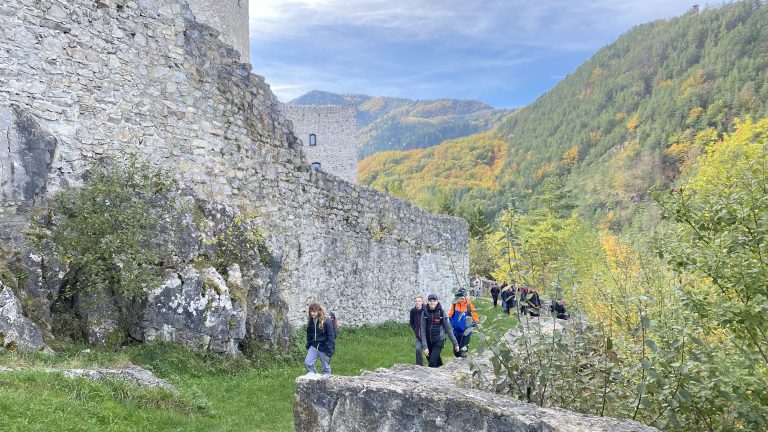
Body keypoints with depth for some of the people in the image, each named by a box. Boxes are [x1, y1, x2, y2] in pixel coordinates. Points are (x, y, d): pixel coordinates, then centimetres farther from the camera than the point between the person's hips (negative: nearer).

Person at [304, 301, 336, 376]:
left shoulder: (327, 321, -18)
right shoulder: (310, 321, 1)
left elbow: (331, 338, -17)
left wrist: (329, 353, -18)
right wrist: (308, 347, 13)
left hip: (324, 348, -5)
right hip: (314, 346, 5)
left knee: (326, 368, 4)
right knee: (307, 363, -8)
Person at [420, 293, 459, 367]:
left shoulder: (441, 312, -6)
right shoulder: (425, 313, -1)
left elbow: (448, 329, -1)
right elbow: (423, 331, -3)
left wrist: (455, 343, 1)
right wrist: (425, 347, -10)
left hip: (439, 342, -3)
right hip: (428, 342, 3)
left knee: (432, 364, -14)